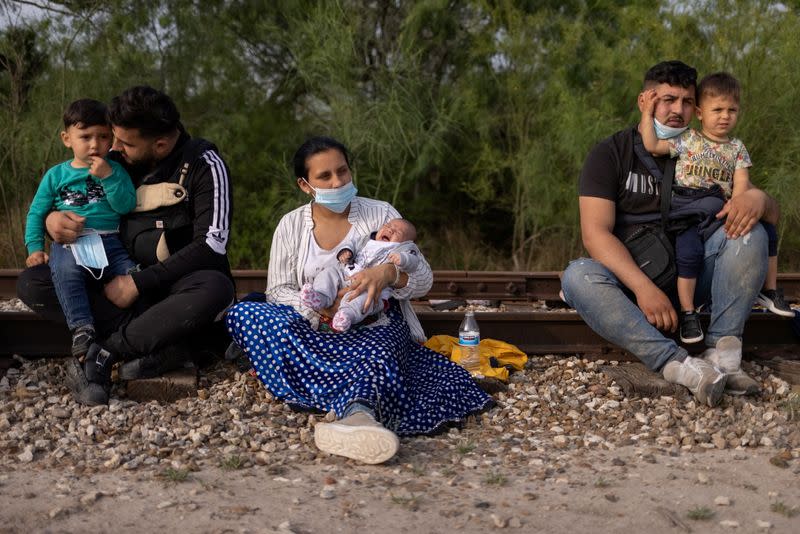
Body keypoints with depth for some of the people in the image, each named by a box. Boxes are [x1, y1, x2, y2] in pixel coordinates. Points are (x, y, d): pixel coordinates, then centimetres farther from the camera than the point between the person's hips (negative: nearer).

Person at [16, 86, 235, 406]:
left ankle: (103, 355, -25)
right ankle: (168, 340, -30)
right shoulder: (114, 161, 4)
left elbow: (211, 246, -18)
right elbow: (79, 209, 14)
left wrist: (139, 283, -22)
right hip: (123, 281, 4)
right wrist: (52, 219, -12)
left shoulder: (203, 165, -10)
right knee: (31, 283, -17)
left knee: (215, 289, -40)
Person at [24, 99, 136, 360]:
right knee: (65, 272, -33)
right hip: (68, 243, -1)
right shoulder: (55, 175, 12)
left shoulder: (115, 170, 10)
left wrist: (108, 177, -14)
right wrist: (34, 247, 2)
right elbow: (36, 213, 14)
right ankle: (82, 328, -36)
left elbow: (126, 206, -5)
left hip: (108, 242, 1)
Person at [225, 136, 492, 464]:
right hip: (315, 332, 2)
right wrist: (320, 308, -19)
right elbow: (277, 290, 3)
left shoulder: (381, 214, 7)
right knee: (242, 313, -27)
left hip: (377, 325, -2)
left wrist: (389, 273, -22)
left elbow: (424, 279, 3)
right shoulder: (291, 225, 10)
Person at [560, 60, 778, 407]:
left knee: (748, 229, -19)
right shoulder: (610, 153, -1)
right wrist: (642, 287, -30)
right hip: (629, 279, -2)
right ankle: (678, 365, -46)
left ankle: (723, 354, -32)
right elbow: (595, 232, -14)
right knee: (577, 276, -33)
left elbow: (772, 214, 8)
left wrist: (757, 198, -20)